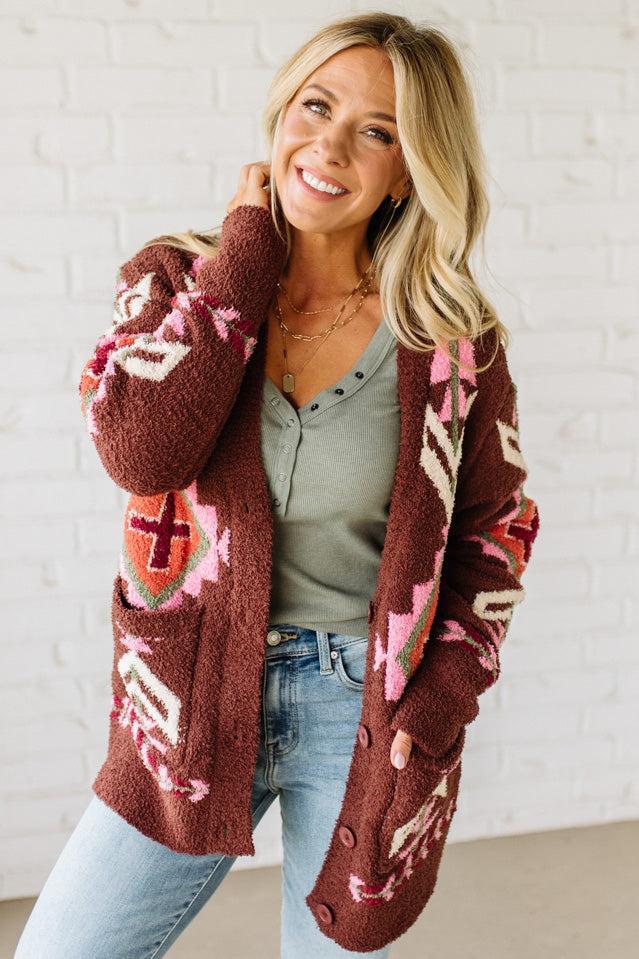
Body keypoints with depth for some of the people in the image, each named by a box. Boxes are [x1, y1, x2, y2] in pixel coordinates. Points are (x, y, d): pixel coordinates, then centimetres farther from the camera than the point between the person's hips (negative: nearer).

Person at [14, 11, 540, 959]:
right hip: (195, 699, 1)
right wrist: (251, 251, -16)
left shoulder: (449, 337, -6)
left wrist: (446, 693, -6)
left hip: (366, 713, 0)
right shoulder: (175, 278, -4)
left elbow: (498, 525, 5)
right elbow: (139, 452, -22)